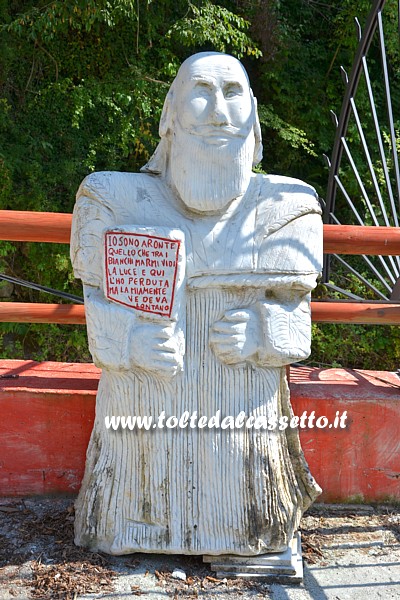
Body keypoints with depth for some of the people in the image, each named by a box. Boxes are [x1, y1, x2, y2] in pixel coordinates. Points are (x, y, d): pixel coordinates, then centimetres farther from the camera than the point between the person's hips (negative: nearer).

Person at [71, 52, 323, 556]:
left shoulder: (277, 210, 1)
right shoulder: (123, 203, -1)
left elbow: (293, 307, 6)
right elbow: (100, 297, 2)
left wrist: (262, 332, -16)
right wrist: (129, 339, -19)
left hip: (241, 412, 1)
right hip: (146, 405, 0)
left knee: (237, 523, 14)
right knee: (143, 511, 11)